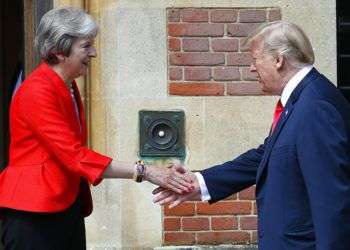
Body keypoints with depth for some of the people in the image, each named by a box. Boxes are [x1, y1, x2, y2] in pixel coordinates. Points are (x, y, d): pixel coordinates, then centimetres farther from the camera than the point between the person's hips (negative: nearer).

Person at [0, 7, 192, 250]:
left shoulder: (69, 88, 14)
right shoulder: (38, 91, -16)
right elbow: (75, 156, -22)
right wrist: (143, 172, -24)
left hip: (68, 206, 9)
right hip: (34, 214, -9)